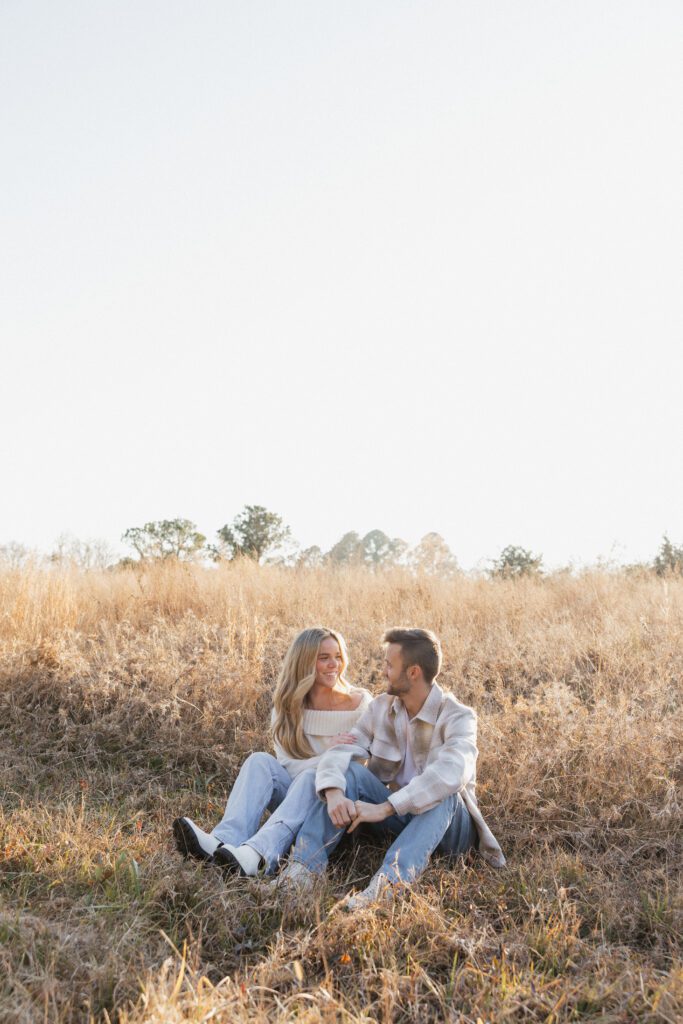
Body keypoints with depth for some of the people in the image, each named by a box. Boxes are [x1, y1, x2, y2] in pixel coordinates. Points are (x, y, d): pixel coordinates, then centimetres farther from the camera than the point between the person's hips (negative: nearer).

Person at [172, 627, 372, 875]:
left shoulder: (359, 703, -4)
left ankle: (256, 854, -59)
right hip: (295, 795, 3)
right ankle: (223, 842, -47)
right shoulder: (286, 706, 3)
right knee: (260, 761, -24)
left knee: (312, 777, -35)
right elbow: (286, 764, -6)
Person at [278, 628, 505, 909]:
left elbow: (451, 772, -37)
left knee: (443, 790, -36)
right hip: (397, 817, 4)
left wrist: (385, 808, -42)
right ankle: (303, 870, -33)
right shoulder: (382, 708, 0)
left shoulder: (458, 717, -18)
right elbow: (340, 751, -11)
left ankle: (387, 884, -53)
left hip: (448, 824, -4)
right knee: (351, 771, -19)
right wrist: (333, 792, -34)